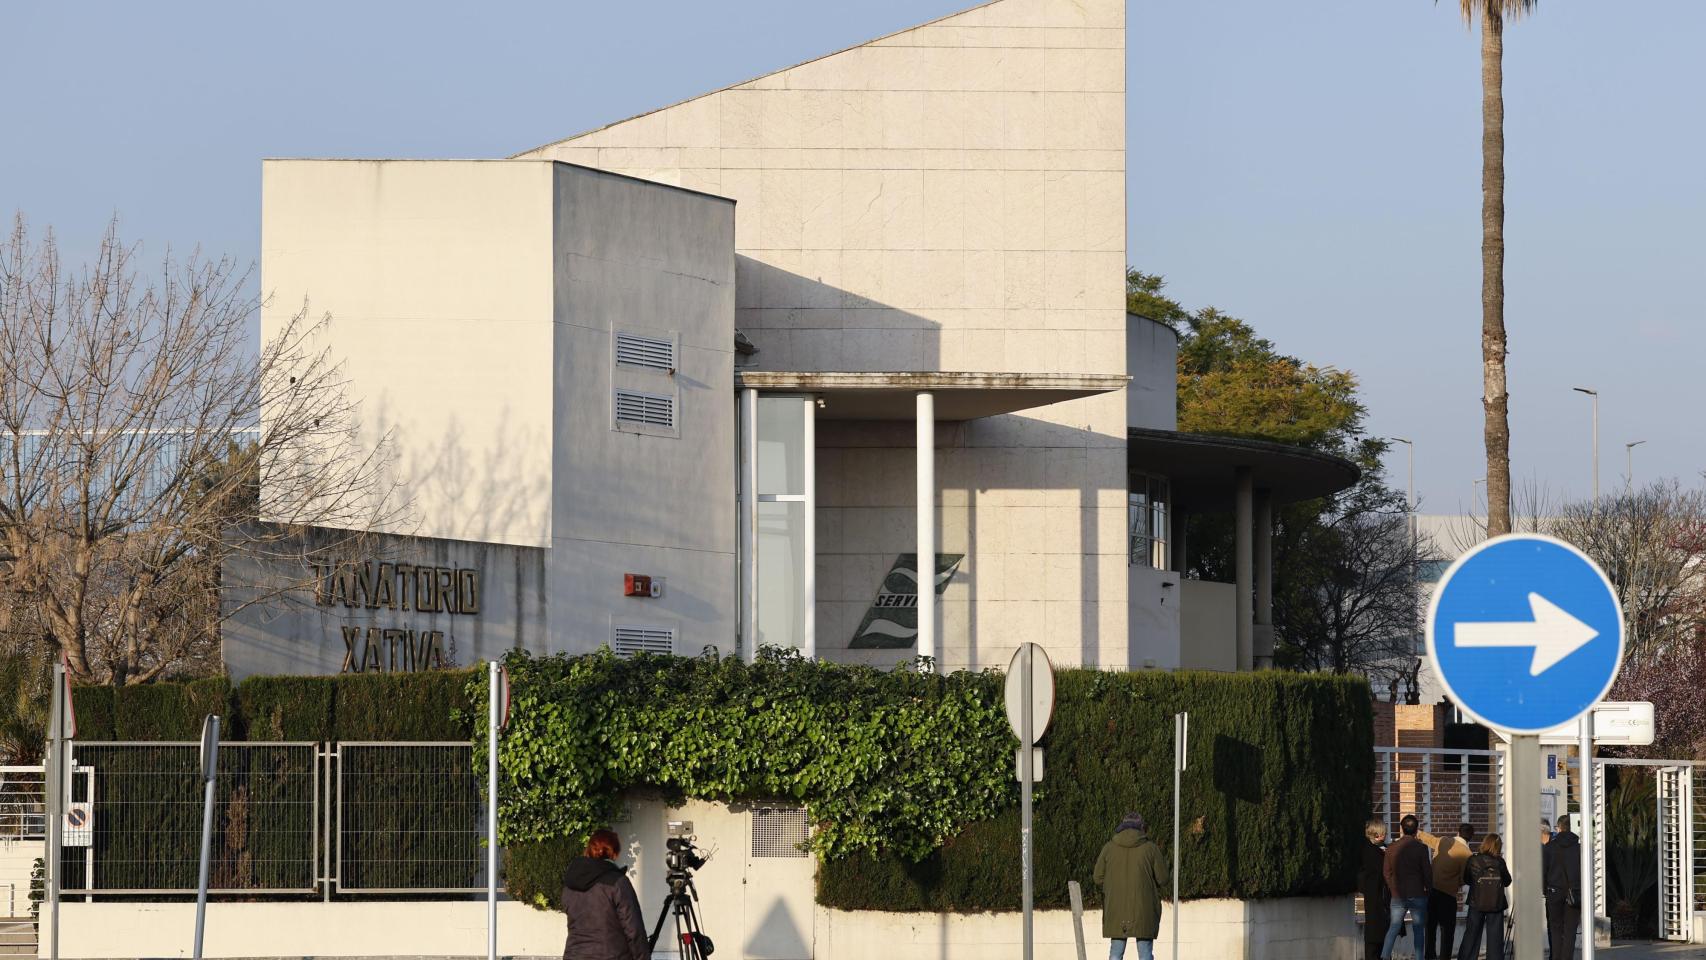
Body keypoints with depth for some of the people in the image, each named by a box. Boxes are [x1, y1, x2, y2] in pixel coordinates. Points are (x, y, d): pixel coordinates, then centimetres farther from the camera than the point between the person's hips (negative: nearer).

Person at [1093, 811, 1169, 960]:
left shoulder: (1109, 847, 1)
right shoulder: (1150, 848, -4)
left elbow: (1098, 878, 3)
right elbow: (1162, 880, -2)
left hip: (1116, 910, 2)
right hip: (1144, 910, -1)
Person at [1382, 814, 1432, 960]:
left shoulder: (1391, 848, 1)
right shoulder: (1421, 848, -10)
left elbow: (1386, 871, 7)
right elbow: (1427, 872, -7)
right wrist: (1428, 888, 10)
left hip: (1397, 895, 3)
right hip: (1417, 894, -3)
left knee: (1394, 927, 6)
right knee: (1419, 930, 6)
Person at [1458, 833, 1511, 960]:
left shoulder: (1473, 860, -7)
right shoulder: (1499, 862, -9)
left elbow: (1466, 879, 5)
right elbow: (1507, 881, 1)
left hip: (1476, 903, 1)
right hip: (1496, 905, -1)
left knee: (1471, 935, 11)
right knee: (1495, 936, 5)